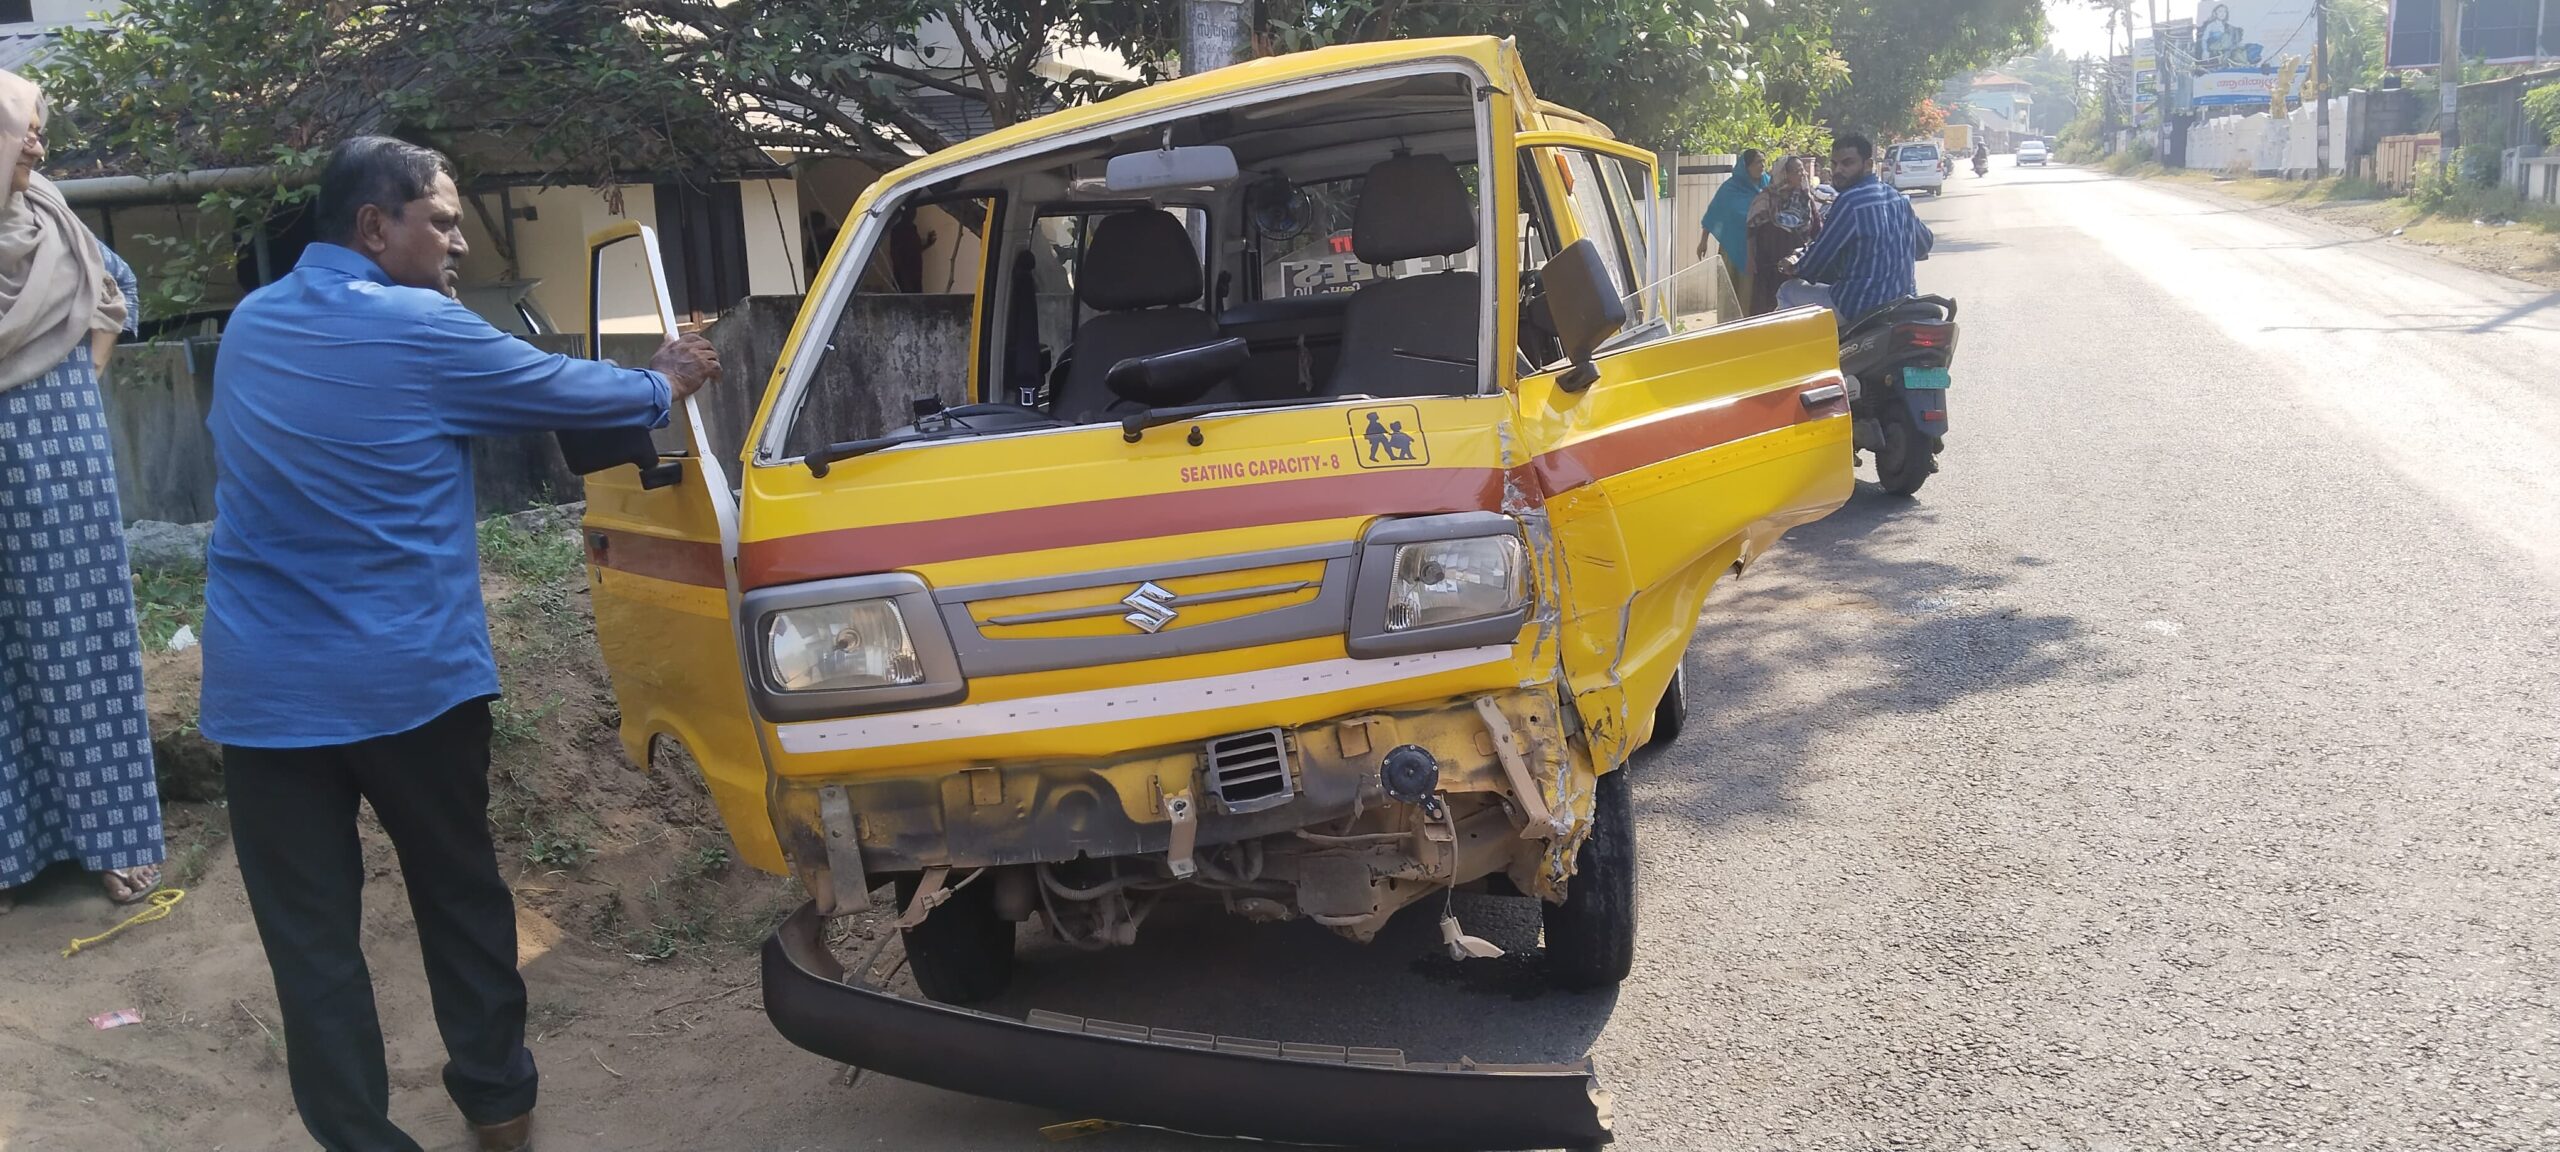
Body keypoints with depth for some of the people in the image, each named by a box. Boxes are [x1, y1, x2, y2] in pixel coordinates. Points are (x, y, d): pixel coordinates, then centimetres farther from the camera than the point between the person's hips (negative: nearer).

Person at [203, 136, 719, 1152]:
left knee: (311, 937, 6)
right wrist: (666, 383, 22)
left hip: (265, 694, 4)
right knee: (460, 897, 16)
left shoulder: (249, 326, 10)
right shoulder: (422, 331, -9)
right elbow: (563, 392, 4)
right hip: (413, 682, -3)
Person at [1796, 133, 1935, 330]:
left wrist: (1795, 270, 8)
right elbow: (1925, 243, 22)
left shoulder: (1850, 202, -17)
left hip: (1860, 308, -8)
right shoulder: (1898, 199, 9)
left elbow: (1820, 255, -12)